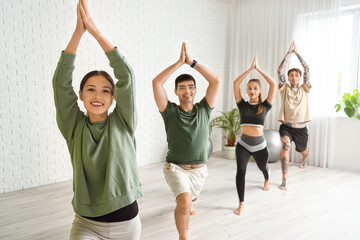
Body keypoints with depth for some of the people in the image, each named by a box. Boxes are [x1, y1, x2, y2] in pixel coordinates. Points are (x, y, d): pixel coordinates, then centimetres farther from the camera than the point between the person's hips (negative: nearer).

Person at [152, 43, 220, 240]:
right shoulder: (170, 112, -10)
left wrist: (192, 63, -13)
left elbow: (216, 81, -14)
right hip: (176, 167, -3)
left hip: (199, 169, 4)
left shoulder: (203, 110, -5)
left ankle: (183, 206, 65)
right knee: (185, 200, -28)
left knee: (192, 198, 28)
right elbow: (156, 82, -21)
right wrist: (180, 62, -17)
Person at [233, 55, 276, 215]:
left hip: (260, 145, 1)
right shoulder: (242, 105, 2)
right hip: (243, 144, 0)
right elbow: (236, 83, -6)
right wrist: (250, 69, -8)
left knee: (263, 167, 24)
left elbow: (273, 84, -8)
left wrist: (258, 68, -6)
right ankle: (241, 204, -8)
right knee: (241, 171, -19)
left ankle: (267, 180, 61)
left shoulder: (264, 106, 0)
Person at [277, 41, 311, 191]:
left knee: (303, 150, 23)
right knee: (285, 146, -29)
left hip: (300, 128, 2)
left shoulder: (304, 89, 3)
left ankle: (304, 160, 64)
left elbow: (307, 69, -4)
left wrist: (297, 53, -3)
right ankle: (284, 180, -24)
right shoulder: (284, 88, 1)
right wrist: (289, 52, -6)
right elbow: (280, 70, -7)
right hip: (286, 126, -2)